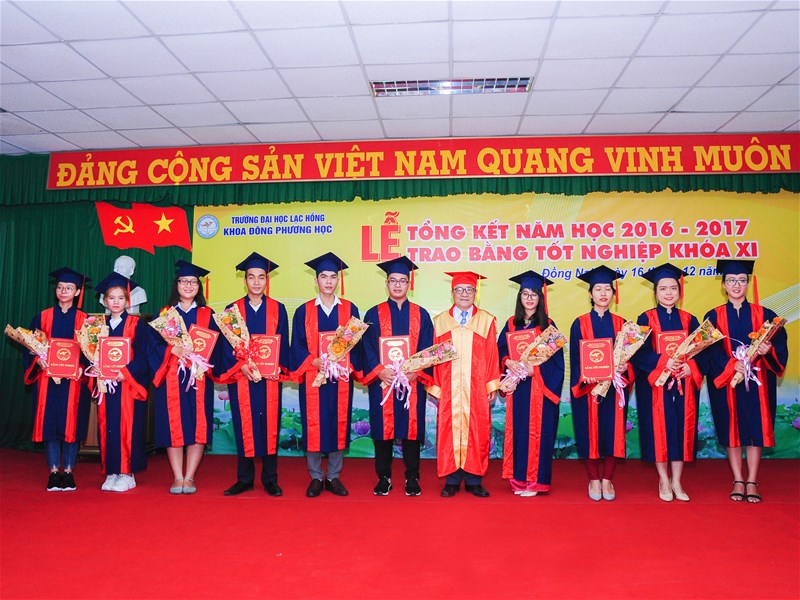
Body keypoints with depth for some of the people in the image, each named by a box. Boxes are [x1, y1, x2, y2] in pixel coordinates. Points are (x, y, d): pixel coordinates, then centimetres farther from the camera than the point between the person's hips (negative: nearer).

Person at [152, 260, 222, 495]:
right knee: (173, 427, -1)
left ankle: (189, 477, 7)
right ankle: (177, 478, 8)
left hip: (199, 378, 0)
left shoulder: (208, 315, 10)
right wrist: (173, 350, -17)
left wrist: (202, 362, -13)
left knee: (197, 427, -2)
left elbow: (217, 346, 3)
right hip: (171, 377, 0)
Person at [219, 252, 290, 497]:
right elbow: (227, 346, 2)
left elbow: (283, 343, 5)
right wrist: (241, 366, -14)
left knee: (270, 425, 3)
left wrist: (278, 367, -11)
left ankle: (270, 479, 13)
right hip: (241, 378, 0)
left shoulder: (278, 309, 8)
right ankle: (244, 478, 16)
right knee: (244, 427, 3)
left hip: (271, 378, 0)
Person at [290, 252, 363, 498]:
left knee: (339, 424, 5)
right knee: (313, 426, 2)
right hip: (312, 377, -1)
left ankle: (334, 477, 17)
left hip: (341, 378, 1)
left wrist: (349, 364, -11)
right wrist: (315, 362, -14)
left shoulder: (350, 309, 7)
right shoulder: (304, 311, 5)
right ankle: (315, 478, 15)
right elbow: (297, 346, 1)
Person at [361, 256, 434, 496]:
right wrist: (380, 371, -15)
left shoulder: (421, 315, 8)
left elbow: (427, 349, 3)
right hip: (381, 383, 0)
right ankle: (384, 477, 18)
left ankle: (412, 478, 17)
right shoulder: (374, 314, 6)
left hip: (413, 384, 0)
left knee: (411, 429, 5)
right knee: (383, 430, 4)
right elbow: (367, 348, 0)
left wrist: (414, 372, -12)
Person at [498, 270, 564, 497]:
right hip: (517, 387, 3)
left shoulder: (548, 325, 2)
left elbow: (555, 358, -3)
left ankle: (536, 480, 7)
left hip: (540, 388, -2)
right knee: (518, 431, 3)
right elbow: (500, 351, 7)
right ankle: (519, 478, 13)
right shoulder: (511, 324, 10)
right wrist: (509, 362, -14)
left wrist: (534, 369, -15)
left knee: (537, 431, -2)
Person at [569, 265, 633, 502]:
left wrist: (625, 367, -14)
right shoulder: (580, 324, 1)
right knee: (590, 432, 2)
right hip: (588, 387, -2)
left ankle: (607, 479, 17)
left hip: (615, 387, 2)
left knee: (613, 431, 2)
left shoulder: (620, 323, 8)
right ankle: (594, 480, 16)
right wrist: (584, 376, -20)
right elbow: (575, 358, -3)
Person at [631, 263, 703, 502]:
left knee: (682, 429, 4)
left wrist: (690, 366, -14)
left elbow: (700, 352, 5)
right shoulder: (646, 319, 0)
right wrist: (663, 362, -22)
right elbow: (639, 353, -8)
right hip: (656, 385, -3)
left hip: (684, 384, 3)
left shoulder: (688, 319, 9)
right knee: (659, 428, 0)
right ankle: (664, 480, 14)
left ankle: (676, 481, 16)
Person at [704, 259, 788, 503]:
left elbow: (780, 343, 0)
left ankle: (752, 482, 11)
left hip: (757, 381, 1)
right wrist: (732, 364, -20)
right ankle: (738, 481, 13)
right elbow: (711, 350, -6)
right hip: (726, 380, 0)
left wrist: (768, 350, -22)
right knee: (731, 429, 3)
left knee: (755, 429, 2)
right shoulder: (714, 316, 3)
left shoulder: (763, 314, 6)